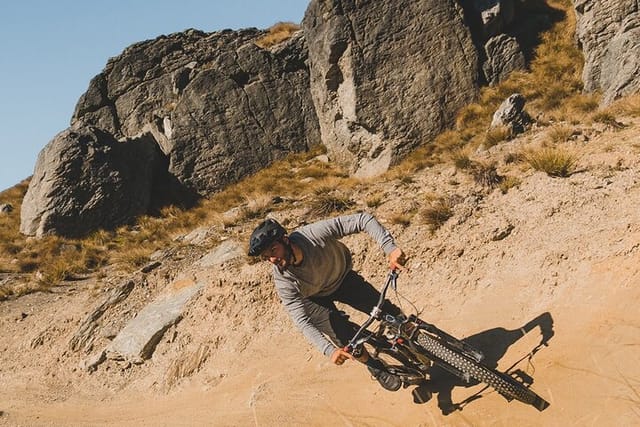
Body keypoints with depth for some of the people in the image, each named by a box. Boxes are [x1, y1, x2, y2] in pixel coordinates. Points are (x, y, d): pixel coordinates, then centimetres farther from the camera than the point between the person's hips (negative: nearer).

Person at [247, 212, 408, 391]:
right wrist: (330, 350, -48)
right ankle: (377, 369, 18)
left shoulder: (315, 234, -39)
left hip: (343, 277, 1)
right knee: (345, 340, -14)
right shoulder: (284, 282, -34)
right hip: (317, 299, 0)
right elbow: (302, 321, -34)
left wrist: (390, 248, -52)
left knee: (391, 314, -6)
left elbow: (364, 219, -39)